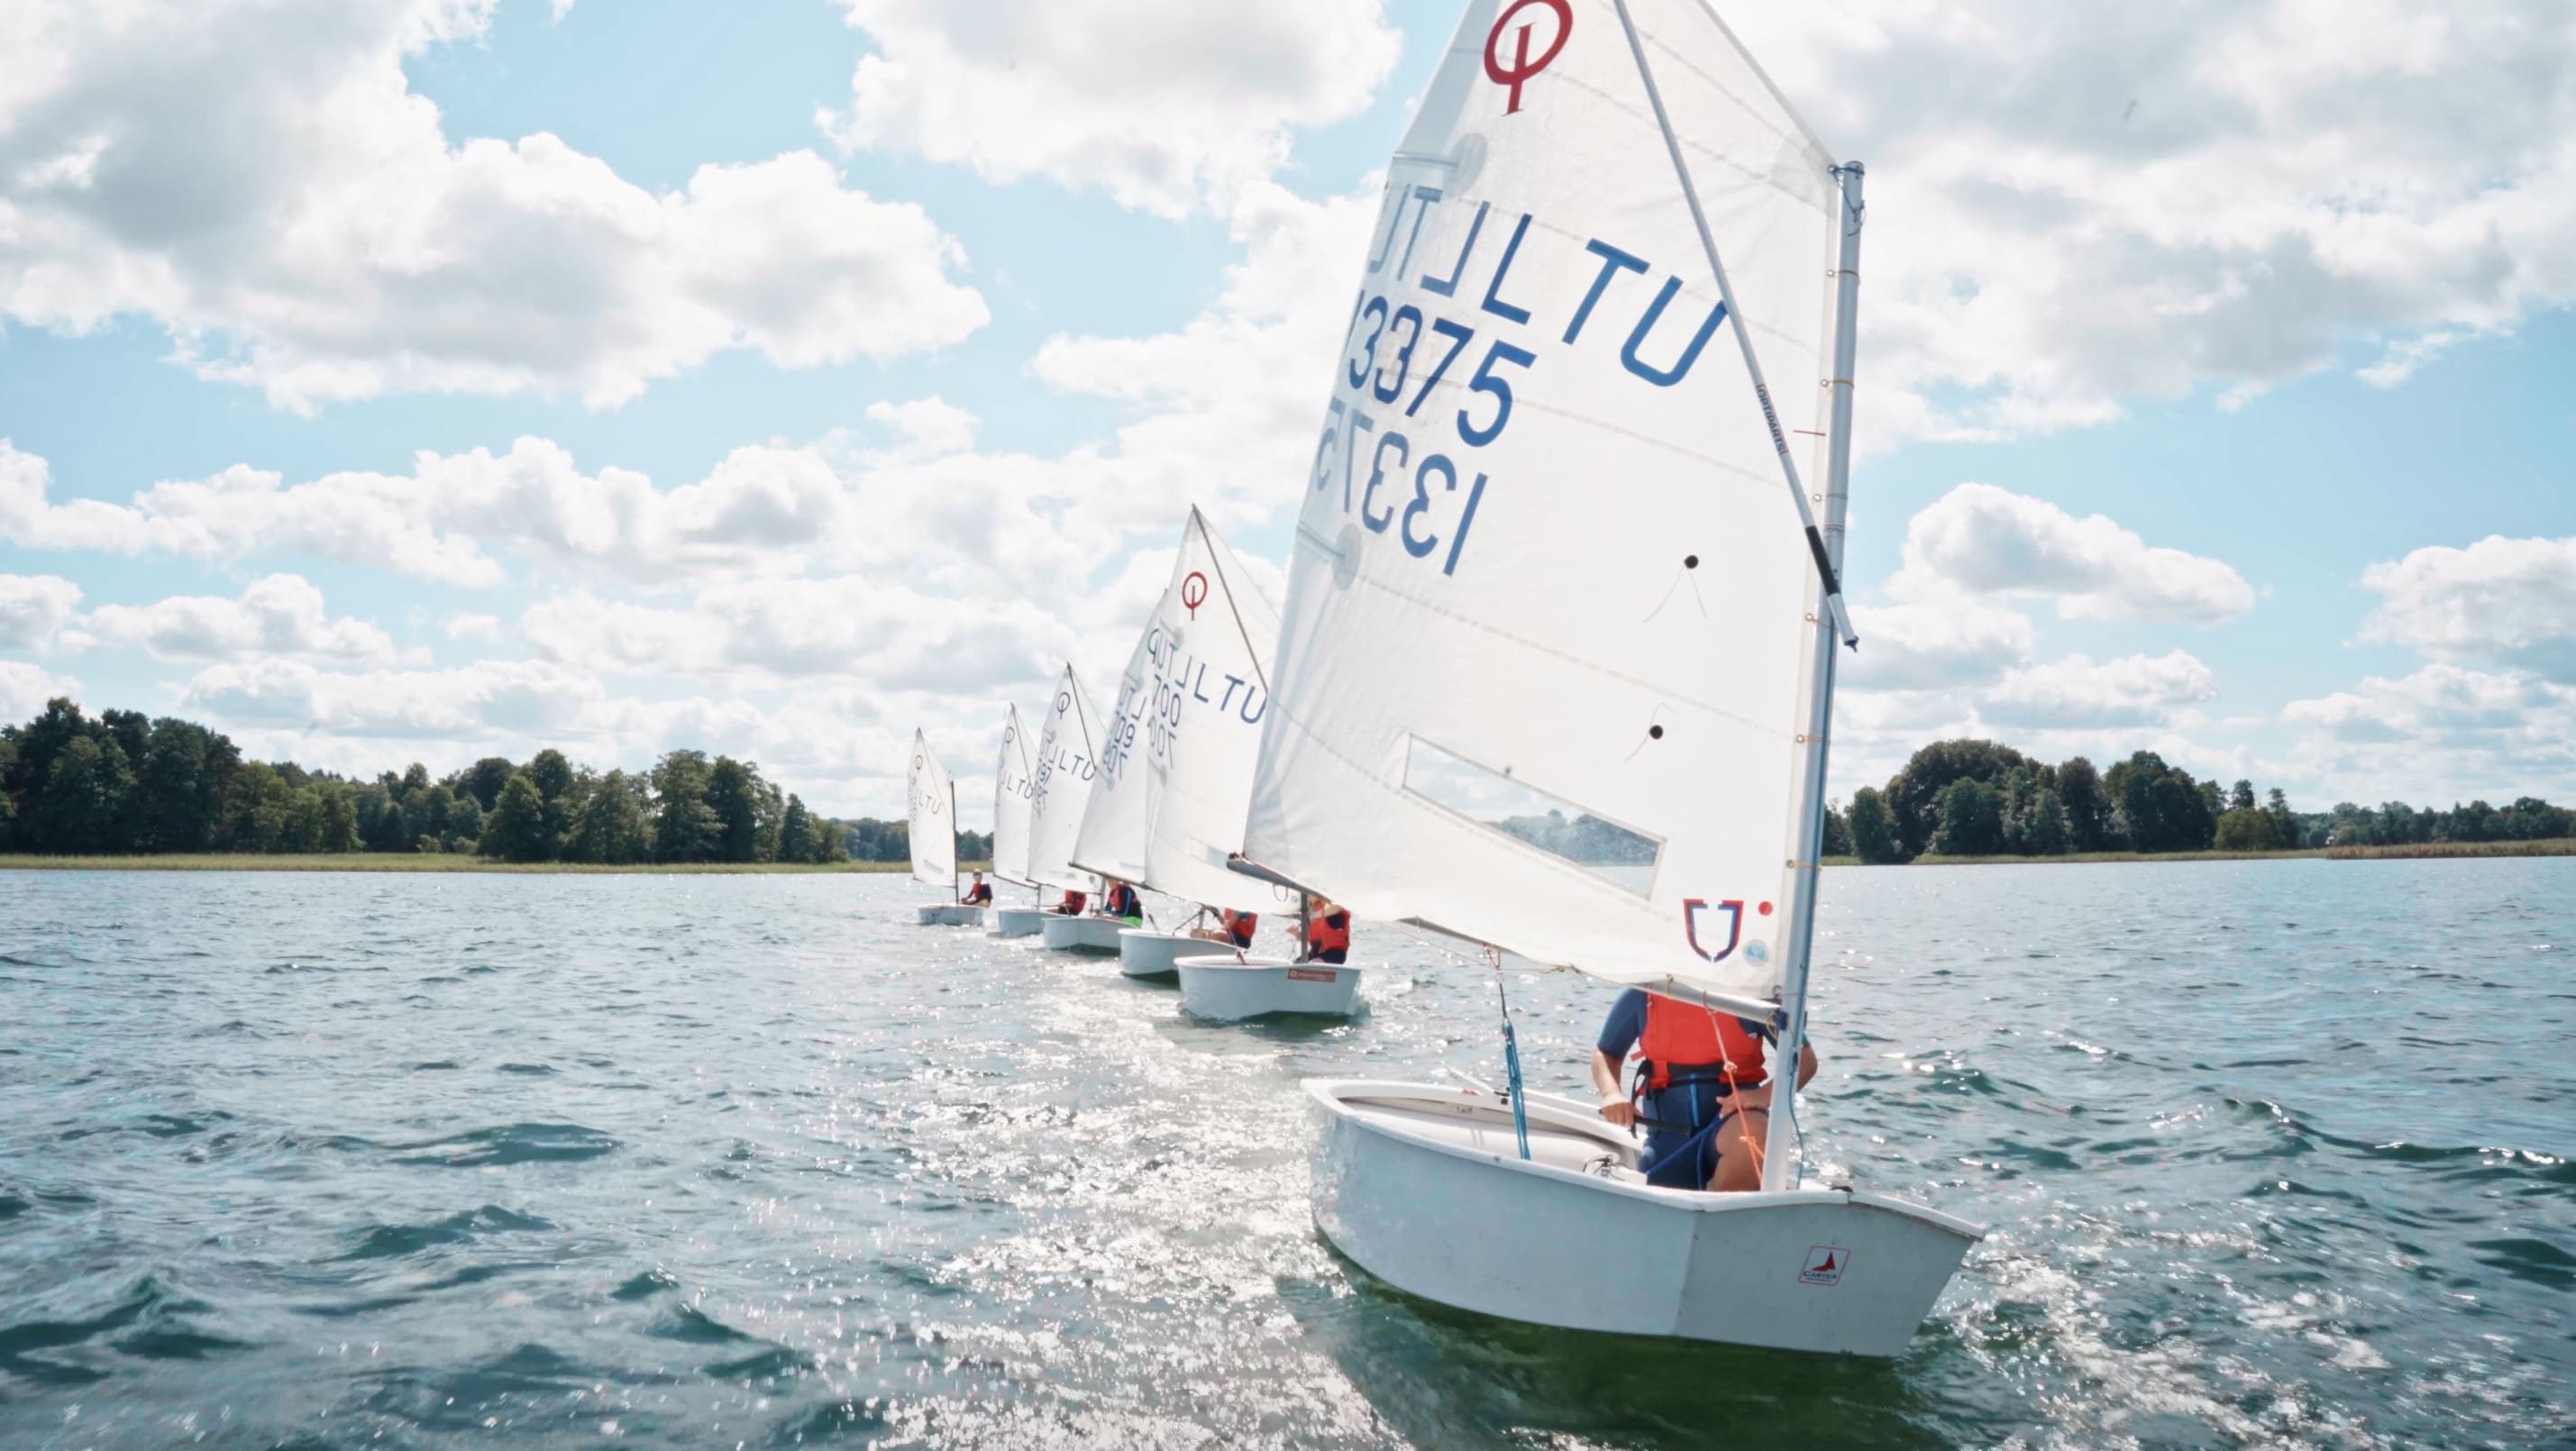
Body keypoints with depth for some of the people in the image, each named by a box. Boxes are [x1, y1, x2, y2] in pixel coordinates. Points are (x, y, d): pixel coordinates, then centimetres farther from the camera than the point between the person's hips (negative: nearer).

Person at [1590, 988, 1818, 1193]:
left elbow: (1804, 1057, -3)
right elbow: (1604, 1053, 15)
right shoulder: (1642, 996, 2)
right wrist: (1611, 1092, -8)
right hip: (1668, 1134, 3)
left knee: (1749, 1136, -37)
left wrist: (1765, 1095, -23)